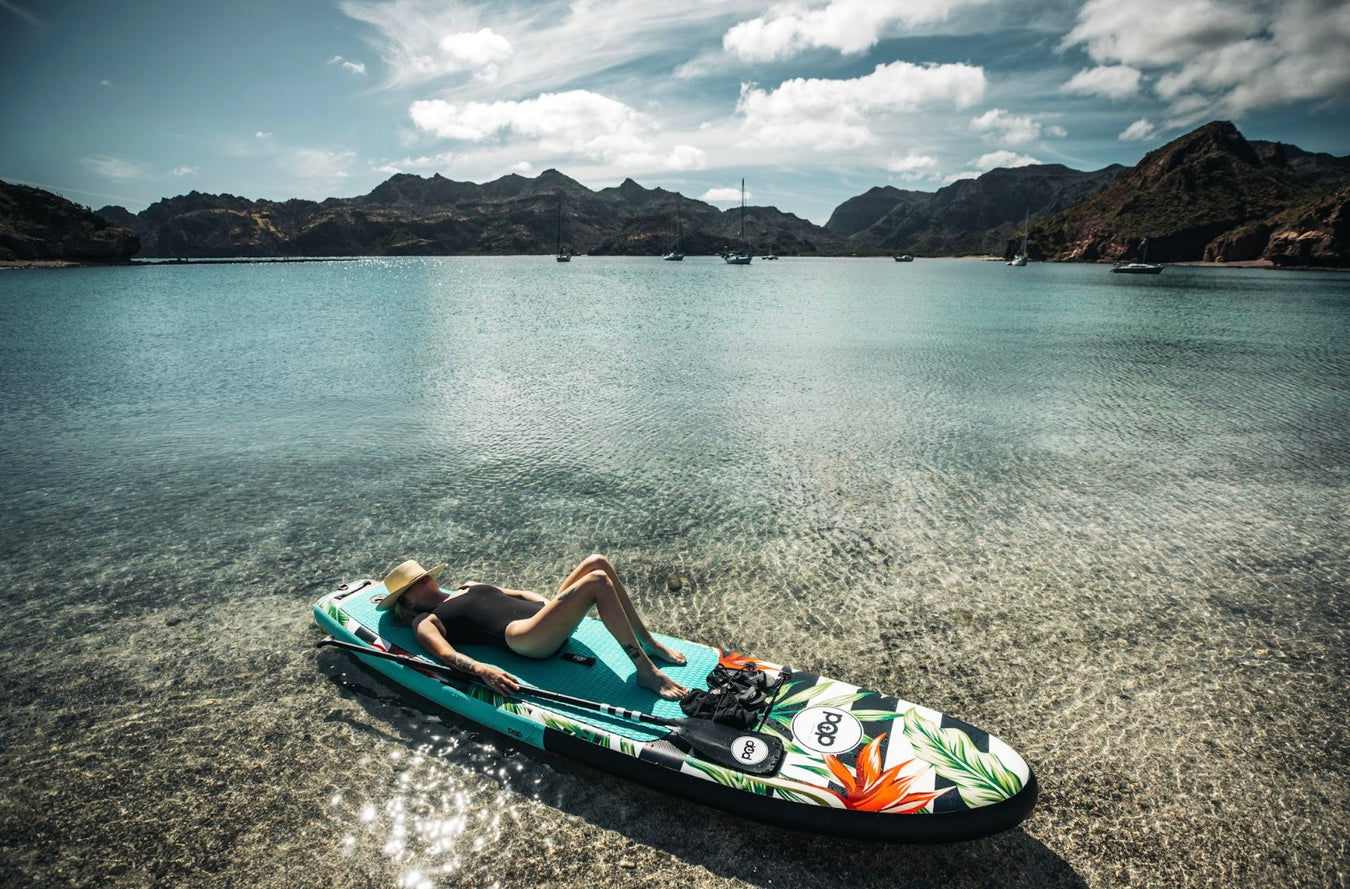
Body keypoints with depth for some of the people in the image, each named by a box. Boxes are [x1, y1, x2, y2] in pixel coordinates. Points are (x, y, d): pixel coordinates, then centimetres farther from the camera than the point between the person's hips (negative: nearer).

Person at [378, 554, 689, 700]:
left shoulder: (467, 589, 31)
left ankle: (647, 641, -2)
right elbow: (446, 653, -11)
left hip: (541, 614, 9)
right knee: (597, 581, -26)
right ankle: (646, 671, -25)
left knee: (597, 562, -11)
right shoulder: (426, 622, 9)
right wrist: (482, 669, -30)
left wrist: (547, 602, 13)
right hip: (525, 638, -8)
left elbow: (518, 593, 31)